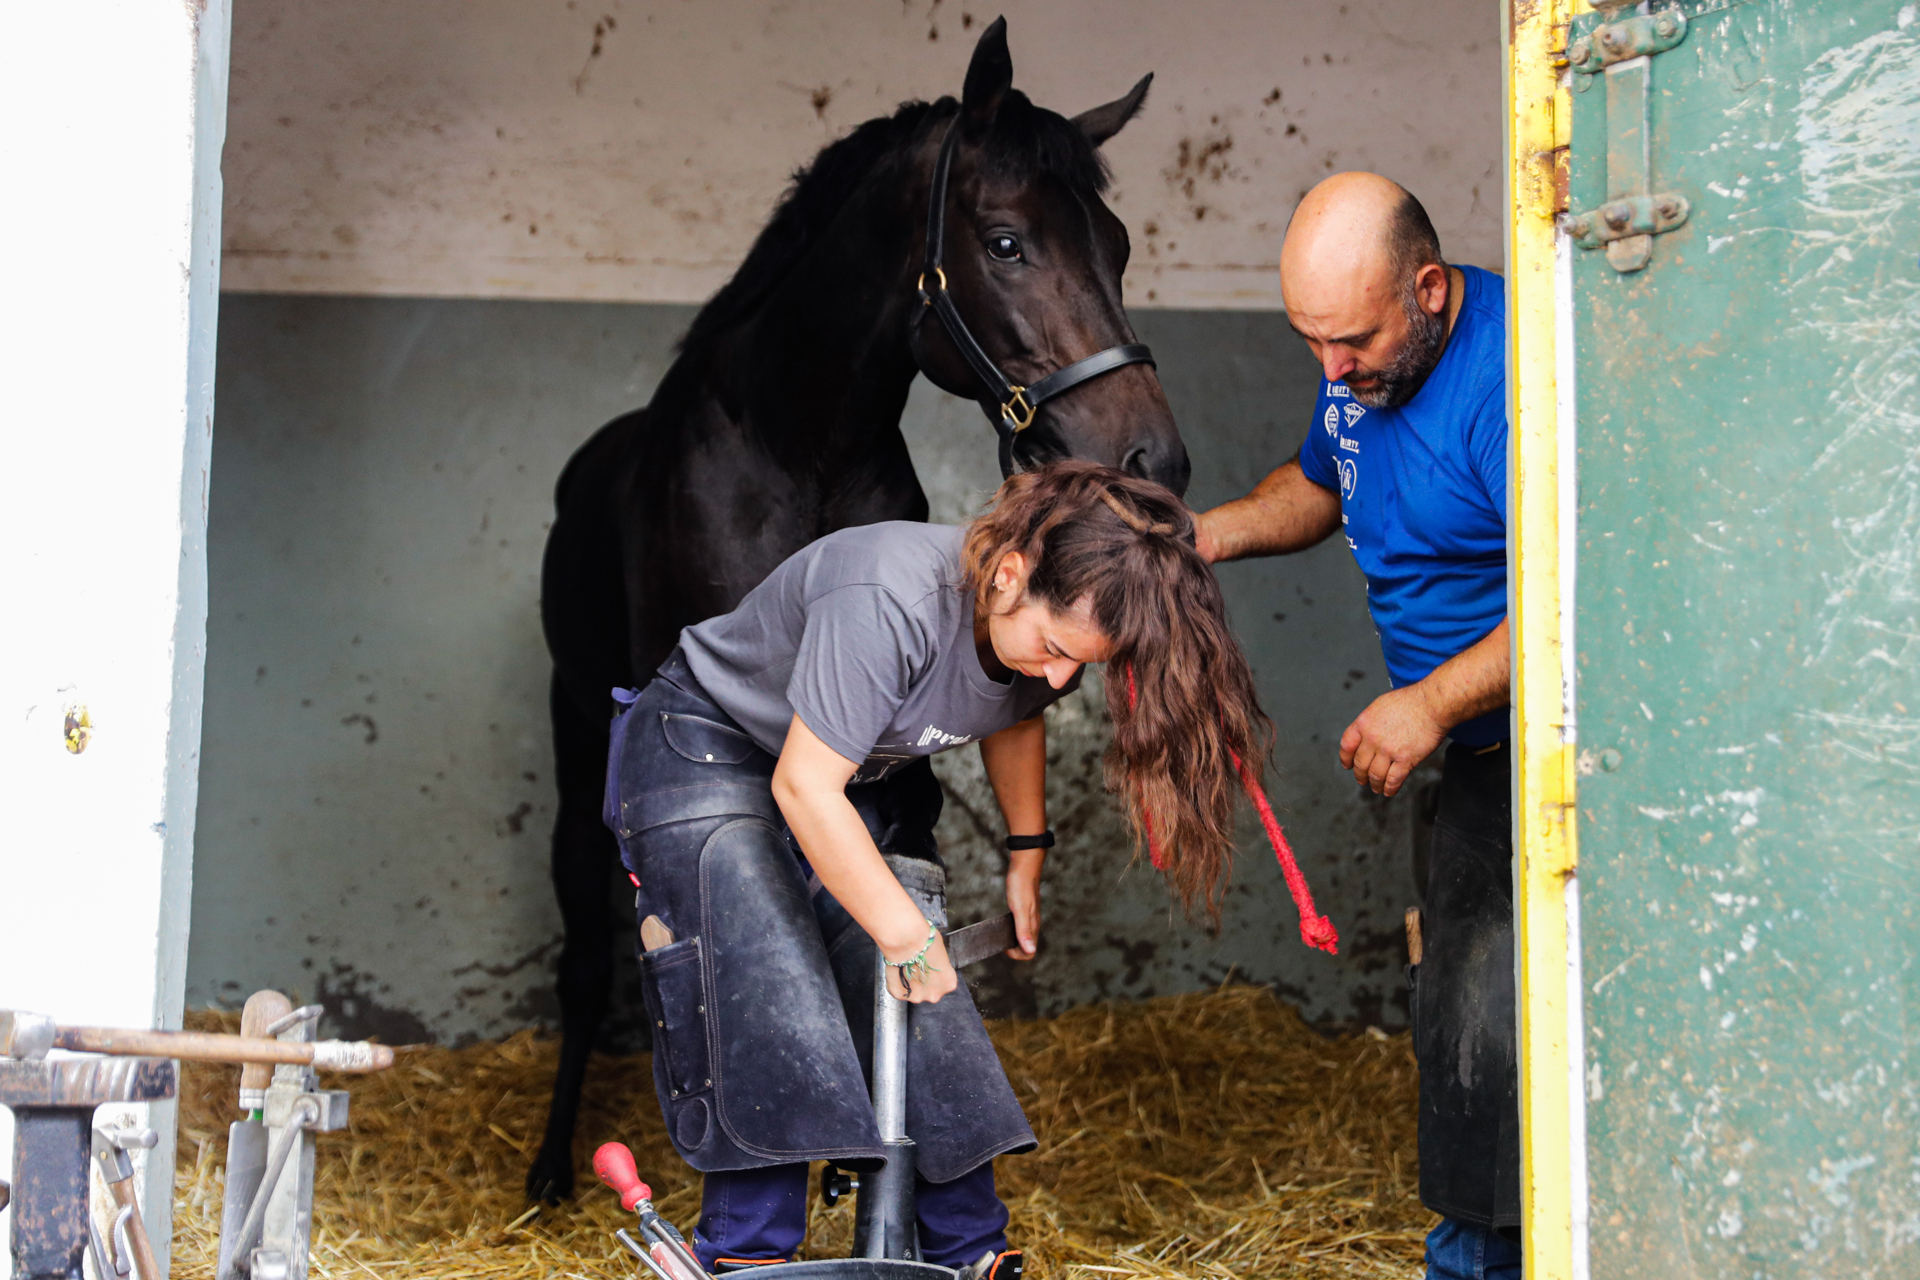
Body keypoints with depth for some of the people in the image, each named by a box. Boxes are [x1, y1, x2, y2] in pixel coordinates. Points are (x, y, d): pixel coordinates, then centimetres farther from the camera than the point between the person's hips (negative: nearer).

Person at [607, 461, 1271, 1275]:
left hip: (869, 782, 6)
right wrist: (908, 935, -28)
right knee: (767, 1020, -19)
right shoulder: (888, 601, -40)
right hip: (706, 752, -6)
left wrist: (1027, 857, 8)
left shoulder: (1052, 624, -16)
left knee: (925, 1023, -3)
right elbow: (805, 788, -35)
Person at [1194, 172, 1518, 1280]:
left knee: (1499, 1030, -11)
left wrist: (1430, 704, -26)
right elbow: (1321, 486, 24)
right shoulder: (1360, 365, 4)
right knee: (1464, 1021, 17)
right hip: (1481, 751, 9)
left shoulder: (1514, 376, -25)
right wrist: (1214, 533, 5)